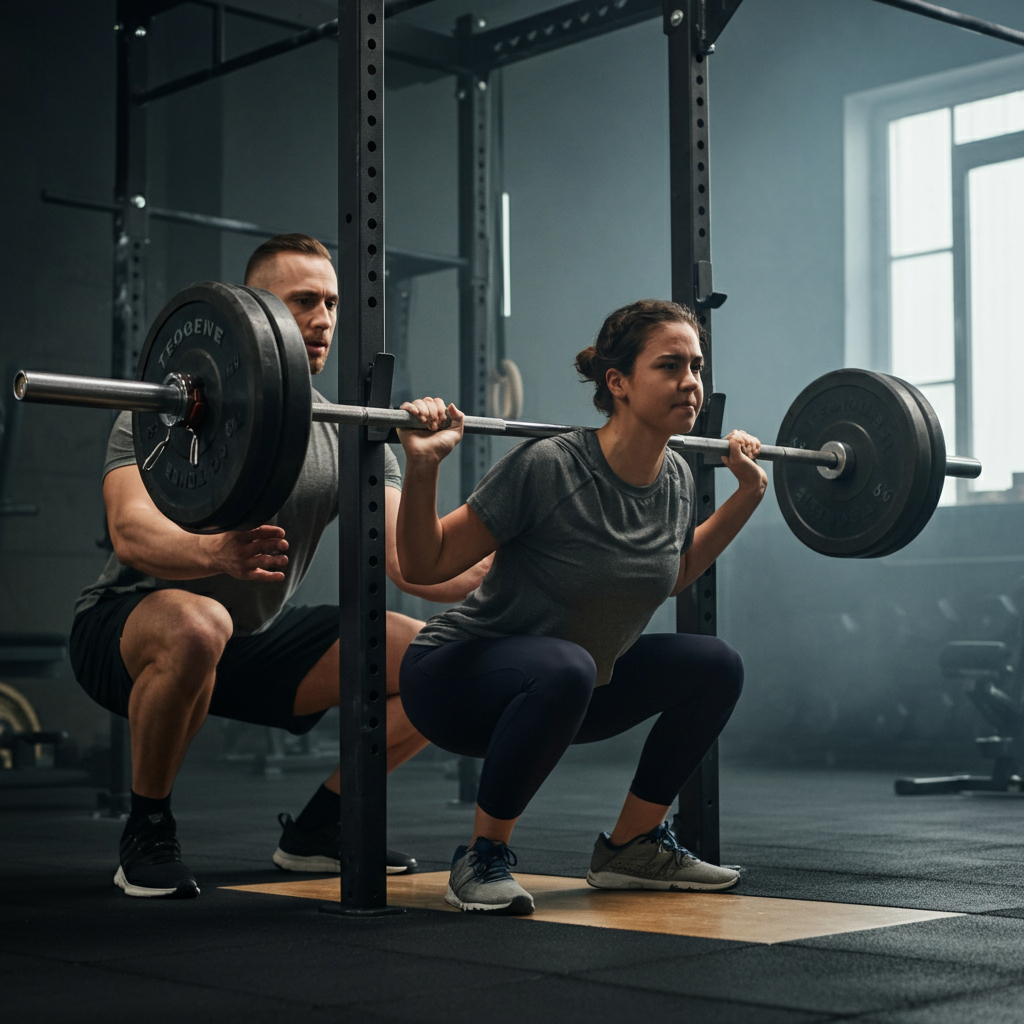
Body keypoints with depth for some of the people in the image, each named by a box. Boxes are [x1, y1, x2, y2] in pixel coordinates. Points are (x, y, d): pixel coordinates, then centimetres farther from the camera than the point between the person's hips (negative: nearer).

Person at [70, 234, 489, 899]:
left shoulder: (349, 437, -2)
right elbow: (132, 533, -35)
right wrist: (215, 552, -58)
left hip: (255, 644, 6)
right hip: (127, 631, -5)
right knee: (198, 625, -42)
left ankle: (316, 830, 7)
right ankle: (148, 834, -17)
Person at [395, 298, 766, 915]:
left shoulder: (676, 479, -5)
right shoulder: (547, 469, -26)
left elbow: (672, 576, 17)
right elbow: (423, 567, -20)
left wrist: (749, 493, 12)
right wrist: (422, 468, -34)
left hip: (571, 685, 7)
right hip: (457, 678, -7)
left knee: (716, 667, -6)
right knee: (564, 667, -38)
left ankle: (632, 846, 9)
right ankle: (482, 858, -18)